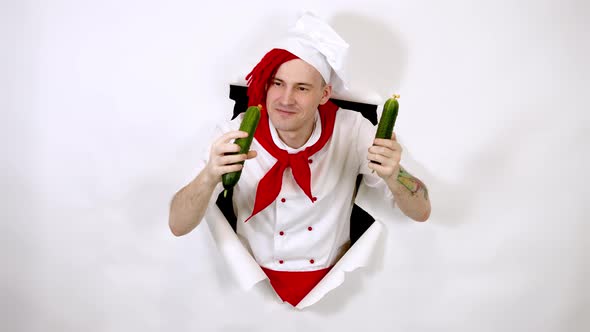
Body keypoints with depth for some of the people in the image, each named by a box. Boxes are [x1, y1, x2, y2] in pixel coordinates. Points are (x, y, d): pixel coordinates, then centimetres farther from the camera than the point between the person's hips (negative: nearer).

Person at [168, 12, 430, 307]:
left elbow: (421, 212, -8)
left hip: (331, 279, 1)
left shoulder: (353, 130, -11)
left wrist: (392, 176, -30)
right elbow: (178, 225, -15)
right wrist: (210, 176, -35)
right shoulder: (238, 134, -12)